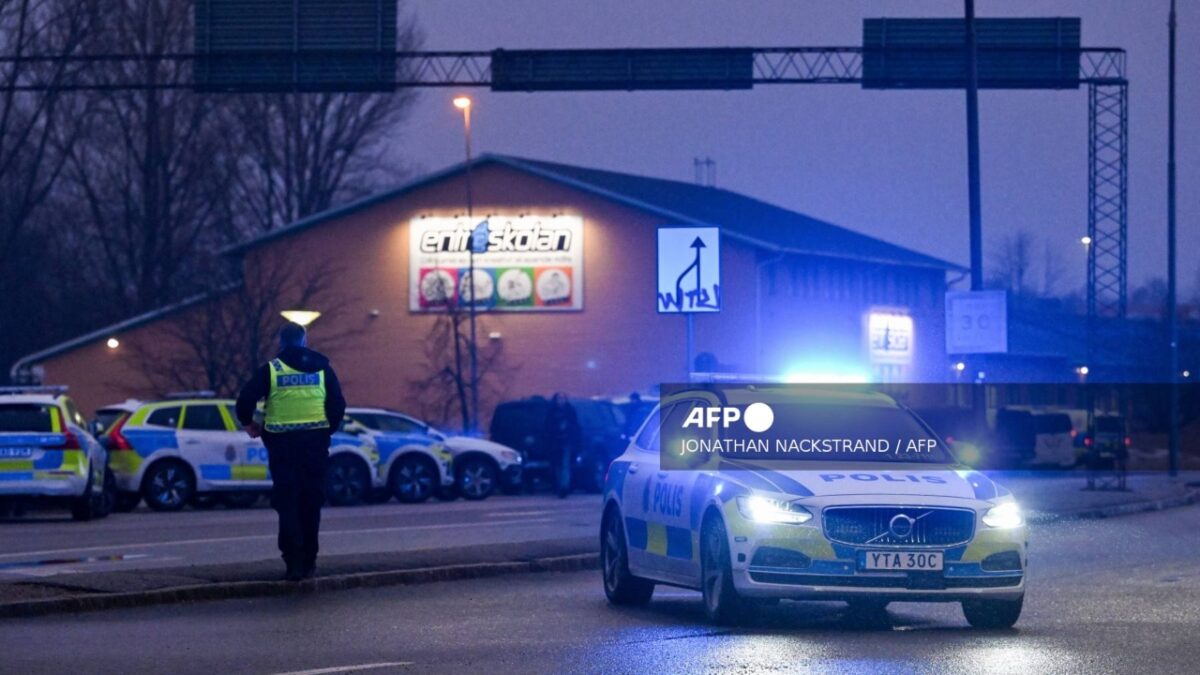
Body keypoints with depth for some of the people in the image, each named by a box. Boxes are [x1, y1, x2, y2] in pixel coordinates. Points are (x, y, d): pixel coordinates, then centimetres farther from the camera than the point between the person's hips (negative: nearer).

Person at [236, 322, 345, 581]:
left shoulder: (270, 370, -1)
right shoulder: (321, 369, 5)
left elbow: (245, 400, -6)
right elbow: (338, 404, 3)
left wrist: (248, 423, 13)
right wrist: (329, 428, 19)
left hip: (282, 443, -2)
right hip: (315, 441, 2)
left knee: (287, 503, 1)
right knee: (311, 503, 10)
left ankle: (294, 560, -12)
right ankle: (308, 560, 11)